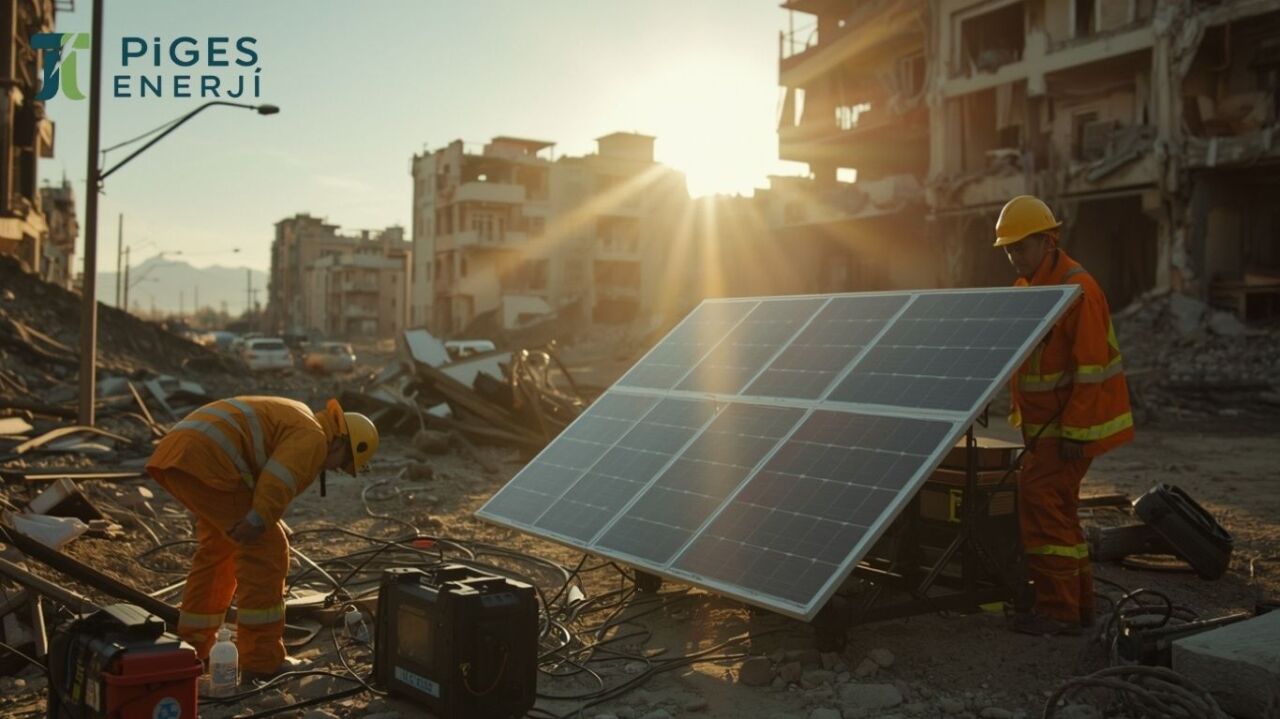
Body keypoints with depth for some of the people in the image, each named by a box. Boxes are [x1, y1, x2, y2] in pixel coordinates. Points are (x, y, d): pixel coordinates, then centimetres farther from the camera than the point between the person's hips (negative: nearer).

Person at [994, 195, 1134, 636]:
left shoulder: (1077, 290, -19)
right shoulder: (1027, 288, 11)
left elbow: (1090, 368, -22)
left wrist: (1074, 431, -23)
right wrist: (1020, 414, 15)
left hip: (1074, 422, -10)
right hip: (1046, 421, 10)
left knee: (1041, 498, -12)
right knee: (1057, 505, 14)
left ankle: (1058, 611, -5)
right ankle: (1078, 603, 26)